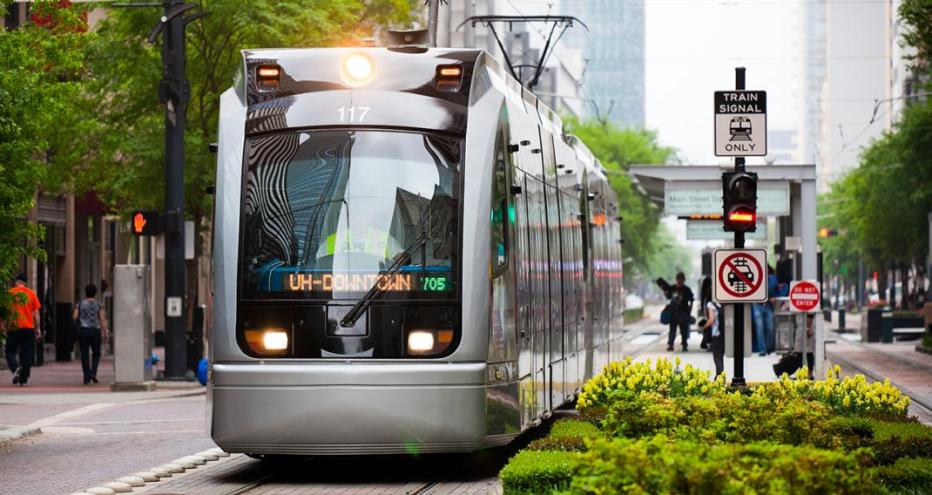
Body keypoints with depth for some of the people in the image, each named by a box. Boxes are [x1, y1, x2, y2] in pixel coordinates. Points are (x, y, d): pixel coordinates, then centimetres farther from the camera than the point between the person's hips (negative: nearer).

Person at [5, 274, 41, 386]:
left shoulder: (10, 293, -1)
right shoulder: (31, 293, 5)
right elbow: (36, 313, 5)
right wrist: (38, 329, 10)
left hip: (13, 327, -2)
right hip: (28, 328, 2)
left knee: (10, 351, 9)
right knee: (27, 354, 6)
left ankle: (15, 368, -18)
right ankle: (23, 380, 4)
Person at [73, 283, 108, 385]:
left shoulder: (80, 304, 1)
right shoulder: (99, 305, -1)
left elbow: (75, 317, -3)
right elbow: (103, 320, -6)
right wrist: (105, 333, -1)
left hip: (83, 330, 0)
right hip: (95, 330, 0)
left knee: (84, 355, 3)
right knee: (96, 353, 16)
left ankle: (87, 377, -3)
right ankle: (93, 372, -4)